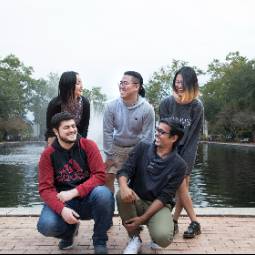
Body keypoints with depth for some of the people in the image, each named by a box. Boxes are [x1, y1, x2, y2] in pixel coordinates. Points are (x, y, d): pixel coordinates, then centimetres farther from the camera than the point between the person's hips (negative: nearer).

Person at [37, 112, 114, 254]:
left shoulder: (88, 146, -6)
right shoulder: (48, 154, -4)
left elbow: (100, 175, -13)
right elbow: (45, 188, -9)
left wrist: (73, 192, -22)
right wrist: (62, 209, -26)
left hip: (88, 198, 0)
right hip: (62, 201, 1)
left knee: (104, 193, -34)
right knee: (46, 226, -28)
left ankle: (100, 241, -6)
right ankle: (69, 230, 13)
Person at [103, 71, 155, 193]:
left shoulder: (147, 109, -21)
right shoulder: (111, 106, -18)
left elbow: (148, 137, -14)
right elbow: (108, 132, -10)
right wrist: (109, 156, -6)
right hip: (117, 147, 2)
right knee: (107, 177, 1)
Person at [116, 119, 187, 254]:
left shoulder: (179, 165, -10)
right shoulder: (142, 148, -3)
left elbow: (164, 197, -13)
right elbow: (124, 170, -11)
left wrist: (142, 218, -19)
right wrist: (124, 186, -35)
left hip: (159, 205, -2)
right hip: (135, 200, 2)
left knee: (162, 238, -31)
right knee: (122, 195, -32)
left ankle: (156, 225, 10)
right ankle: (134, 238, -7)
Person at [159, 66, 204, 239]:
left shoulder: (197, 107, -6)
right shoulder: (167, 103, -7)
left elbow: (194, 135, -6)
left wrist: (186, 161, -12)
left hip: (187, 152, 1)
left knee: (184, 187, -5)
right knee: (181, 187, -5)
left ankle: (174, 221, 10)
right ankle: (195, 223, 8)